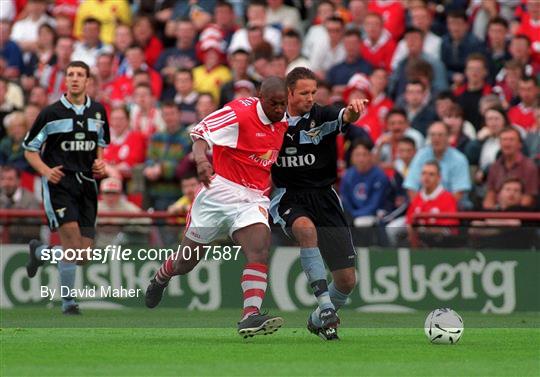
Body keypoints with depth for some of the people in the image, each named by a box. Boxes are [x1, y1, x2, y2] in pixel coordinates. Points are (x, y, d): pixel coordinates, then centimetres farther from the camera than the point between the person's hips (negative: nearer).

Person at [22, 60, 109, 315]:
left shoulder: (98, 111, 10)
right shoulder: (51, 113, -3)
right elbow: (30, 150, 2)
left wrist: (100, 162, 4)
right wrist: (46, 170, -15)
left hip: (86, 184, 5)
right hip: (58, 182, -4)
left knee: (84, 254, 1)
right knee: (71, 237, -20)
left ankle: (39, 252, 31)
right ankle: (68, 301, -7)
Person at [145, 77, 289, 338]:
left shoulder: (282, 123, 7)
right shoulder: (239, 112, -15)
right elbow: (201, 133, -19)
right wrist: (201, 159, -37)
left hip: (253, 199, 4)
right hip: (220, 193, -4)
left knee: (260, 250, -24)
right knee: (187, 261, 10)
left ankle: (251, 316, -33)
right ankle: (160, 279, 45)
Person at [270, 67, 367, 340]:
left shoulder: (322, 117, -4)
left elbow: (346, 117, -27)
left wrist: (353, 110, -51)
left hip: (323, 196, 1)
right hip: (287, 197, -1)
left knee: (347, 280, -2)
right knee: (306, 228, -39)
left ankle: (318, 321, 28)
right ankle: (325, 306, -36)